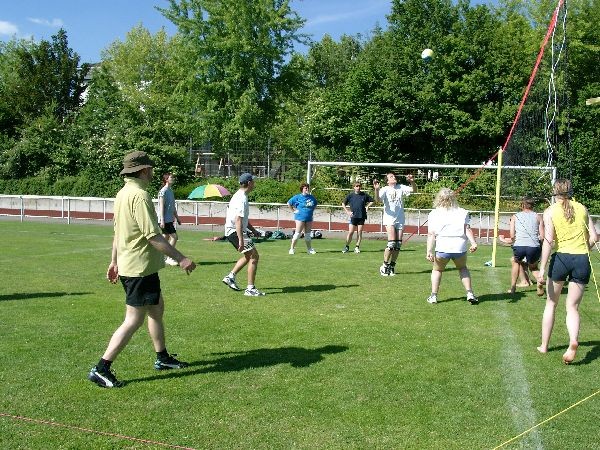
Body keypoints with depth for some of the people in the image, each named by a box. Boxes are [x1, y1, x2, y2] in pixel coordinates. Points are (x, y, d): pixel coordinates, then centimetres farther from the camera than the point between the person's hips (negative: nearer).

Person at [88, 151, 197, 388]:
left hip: (127, 264, 10)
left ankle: (162, 357, 32)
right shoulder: (139, 196, -20)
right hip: (141, 268, -10)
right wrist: (180, 258, -19)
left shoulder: (123, 193, 11)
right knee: (133, 320, -4)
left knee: (157, 308, 20)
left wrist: (114, 261, 26)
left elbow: (118, 231, 18)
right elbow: (153, 235, -24)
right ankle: (101, 369, 0)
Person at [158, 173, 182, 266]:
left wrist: (177, 218, 23)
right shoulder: (163, 191, -11)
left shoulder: (171, 191, 16)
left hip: (169, 219, 9)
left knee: (166, 238, 11)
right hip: (165, 219, -9)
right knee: (174, 236, -12)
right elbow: (161, 206, -16)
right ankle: (169, 258, -7)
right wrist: (162, 220, -20)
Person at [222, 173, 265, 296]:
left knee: (248, 256, 22)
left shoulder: (239, 196, 14)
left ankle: (230, 277, 25)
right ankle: (250, 289, -10)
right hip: (235, 231, -11)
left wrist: (252, 229, 30)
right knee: (254, 256, -10)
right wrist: (241, 241, -30)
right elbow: (238, 220, -26)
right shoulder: (242, 198, -19)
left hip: (231, 231, 11)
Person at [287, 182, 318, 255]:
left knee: (308, 234, 12)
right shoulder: (298, 197, -5)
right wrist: (293, 211, -3)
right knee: (297, 234, -6)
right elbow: (289, 203, -1)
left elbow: (315, 205, 28)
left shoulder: (312, 198, 9)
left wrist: (311, 211, 14)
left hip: (309, 218, 5)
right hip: (300, 218, -5)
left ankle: (309, 249, 21)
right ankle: (292, 248, 1)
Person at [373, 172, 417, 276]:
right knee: (391, 243, -14)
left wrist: (412, 182, -19)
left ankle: (392, 266, 14)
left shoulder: (401, 188, 8)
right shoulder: (385, 190, -3)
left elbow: (414, 190, 0)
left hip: (400, 220, 4)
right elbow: (378, 199, -19)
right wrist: (376, 189, -38)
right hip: (389, 219, -4)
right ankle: (384, 265, 0)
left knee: (398, 244, 3)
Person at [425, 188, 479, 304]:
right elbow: (467, 229, -4)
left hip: (442, 248, -1)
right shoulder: (462, 212, 9)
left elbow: (431, 234, -3)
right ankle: (470, 293, 18)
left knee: (437, 270, 24)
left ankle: (433, 296, 16)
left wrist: (429, 251, -7)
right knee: (462, 268, 28)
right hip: (460, 248, 1)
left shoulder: (434, 214, 5)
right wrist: (473, 243, -11)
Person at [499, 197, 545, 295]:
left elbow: (512, 236, 7)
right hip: (534, 247, 0)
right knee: (533, 267, 27)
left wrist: (504, 240, 26)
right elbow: (542, 236, 9)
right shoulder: (538, 216, 16)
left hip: (519, 246, 0)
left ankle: (513, 288, 31)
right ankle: (539, 281, -6)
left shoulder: (515, 216, 16)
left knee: (516, 262, 32)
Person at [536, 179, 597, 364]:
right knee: (572, 307, 8)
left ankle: (544, 345, 22)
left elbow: (548, 240, -10)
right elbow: (593, 237, 6)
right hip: (582, 260, 2)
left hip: (561, 258, -2)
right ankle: (573, 342, -18)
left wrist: (542, 268, -10)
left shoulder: (550, 211, -1)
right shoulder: (582, 208, 8)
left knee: (551, 304, 14)